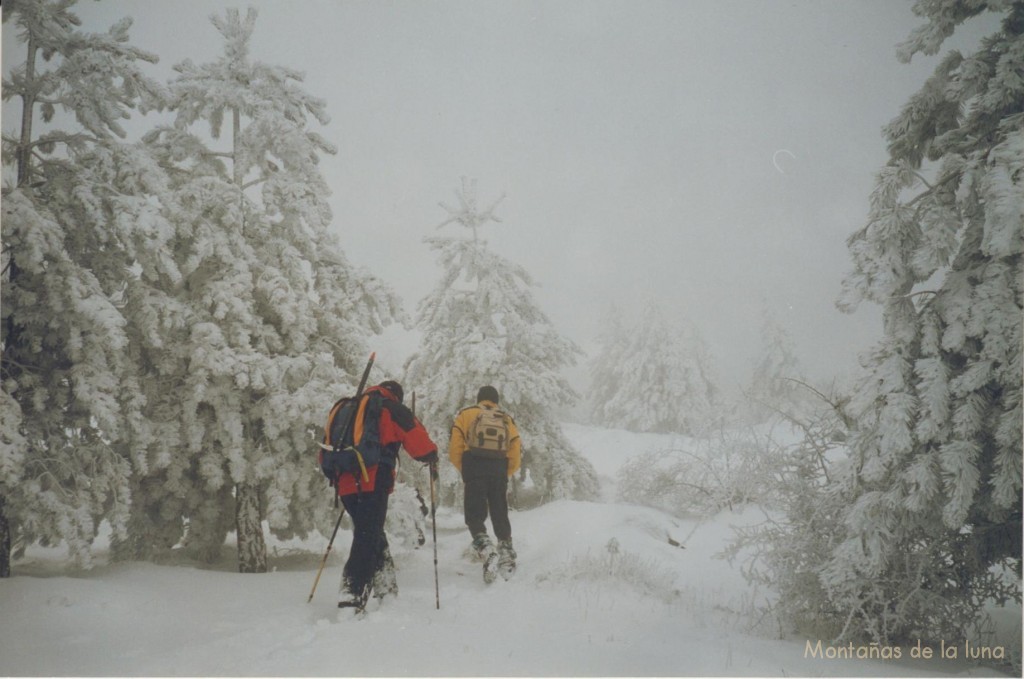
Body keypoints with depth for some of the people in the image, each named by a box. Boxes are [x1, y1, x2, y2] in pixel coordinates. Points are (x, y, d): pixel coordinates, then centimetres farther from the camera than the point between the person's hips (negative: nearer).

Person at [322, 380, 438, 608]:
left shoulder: (342, 408, 25)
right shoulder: (389, 408, 6)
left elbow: (328, 446, 24)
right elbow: (415, 436, 2)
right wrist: (431, 457, 19)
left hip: (345, 484, 6)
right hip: (373, 482, -6)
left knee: (371, 535, 18)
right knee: (368, 537, -8)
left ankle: (385, 588, 20)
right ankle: (353, 594, -19)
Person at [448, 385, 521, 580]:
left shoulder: (467, 414, 11)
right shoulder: (507, 420, 18)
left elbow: (455, 446, 0)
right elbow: (516, 452, 9)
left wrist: (464, 470, 11)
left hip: (475, 468, -3)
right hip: (499, 472, 3)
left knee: (474, 515, -3)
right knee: (500, 515, 16)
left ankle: (486, 550, -24)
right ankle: (507, 554, 16)